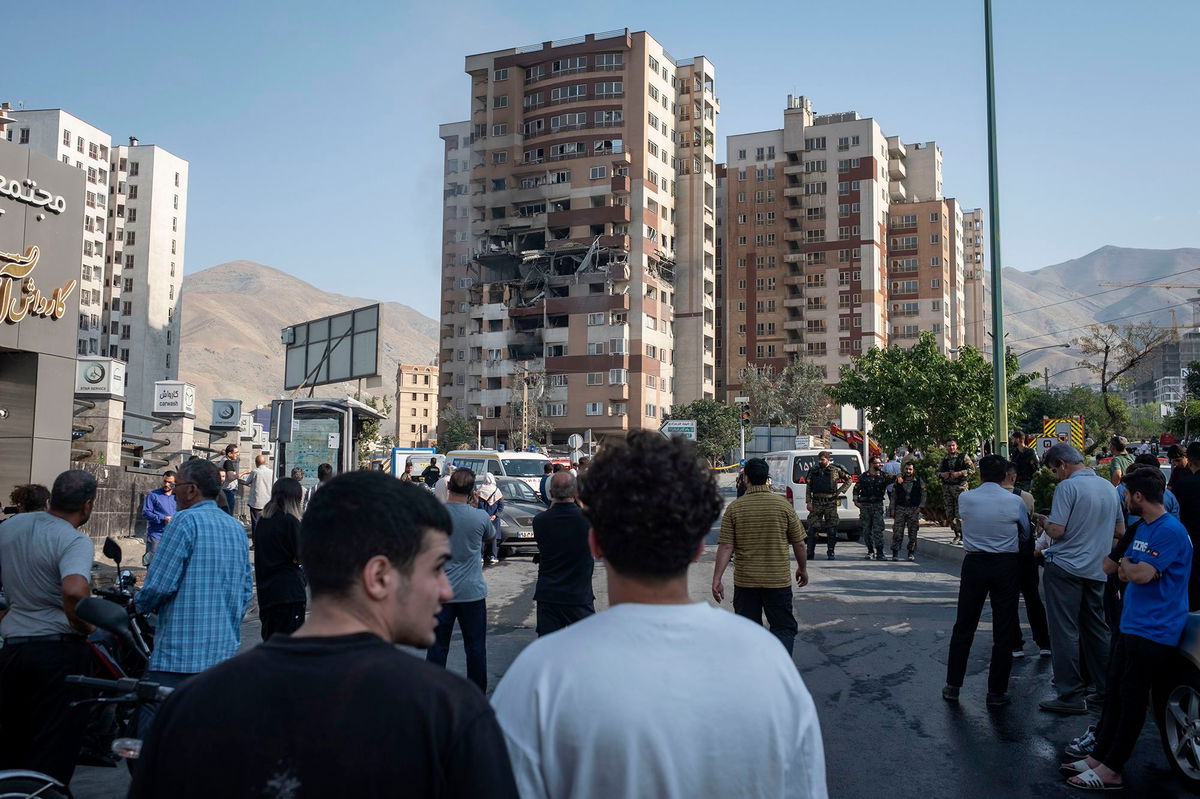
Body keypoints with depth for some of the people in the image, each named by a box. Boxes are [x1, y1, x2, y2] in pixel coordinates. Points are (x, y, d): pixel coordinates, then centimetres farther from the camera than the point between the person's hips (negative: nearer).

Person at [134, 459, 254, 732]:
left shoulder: (187, 520, -9)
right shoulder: (237, 529, 13)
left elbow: (159, 584, -13)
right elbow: (246, 589, 17)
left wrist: (140, 604, 7)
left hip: (180, 654, -8)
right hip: (226, 652, 8)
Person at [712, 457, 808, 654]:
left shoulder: (734, 508, -5)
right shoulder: (783, 505, -5)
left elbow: (725, 547, -8)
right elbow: (799, 544, 1)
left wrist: (717, 579, -3)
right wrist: (803, 568, 17)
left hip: (745, 581, 1)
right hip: (778, 579, -1)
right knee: (784, 628, 7)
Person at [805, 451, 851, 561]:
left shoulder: (836, 470, 2)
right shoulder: (813, 471, 7)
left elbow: (848, 479, 12)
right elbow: (808, 487, 7)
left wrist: (840, 491, 3)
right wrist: (808, 502, -1)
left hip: (830, 503, -1)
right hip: (816, 503, 1)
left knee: (831, 529, 1)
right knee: (813, 528, -2)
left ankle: (830, 553, 10)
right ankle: (810, 553, 3)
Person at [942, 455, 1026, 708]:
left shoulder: (965, 499, -6)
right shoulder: (1014, 502, -7)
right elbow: (1027, 534, 7)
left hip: (973, 564, 1)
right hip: (1006, 566, -1)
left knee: (963, 627, 12)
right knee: (1003, 631, 7)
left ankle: (952, 686, 17)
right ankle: (997, 692, 11)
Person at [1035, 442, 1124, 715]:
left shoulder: (1068, 487, -14)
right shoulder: (1108, 487, 9)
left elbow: (1056, 531, -17)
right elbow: (1120, 531, 16)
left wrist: (1045, 521, 2)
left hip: (1065, 568, -7)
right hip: (1098, 569, 7)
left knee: (1064, 631, -2)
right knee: (1096, 628, 17)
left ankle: (1071, 696, 0)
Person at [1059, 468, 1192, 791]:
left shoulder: (1170, 531, -18)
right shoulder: (1142, 527, 13)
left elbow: (1141, 574, -22)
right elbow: (1120, 570, 19)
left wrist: (1125, 564, -5)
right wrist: (1126, 566, 0)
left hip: (1153, 631, -9)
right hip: (1132, 625, 9)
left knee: (1131, 697, -3)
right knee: (1115, 689, 12)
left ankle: (1112, 769, 4)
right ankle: (1099, 755, 19)